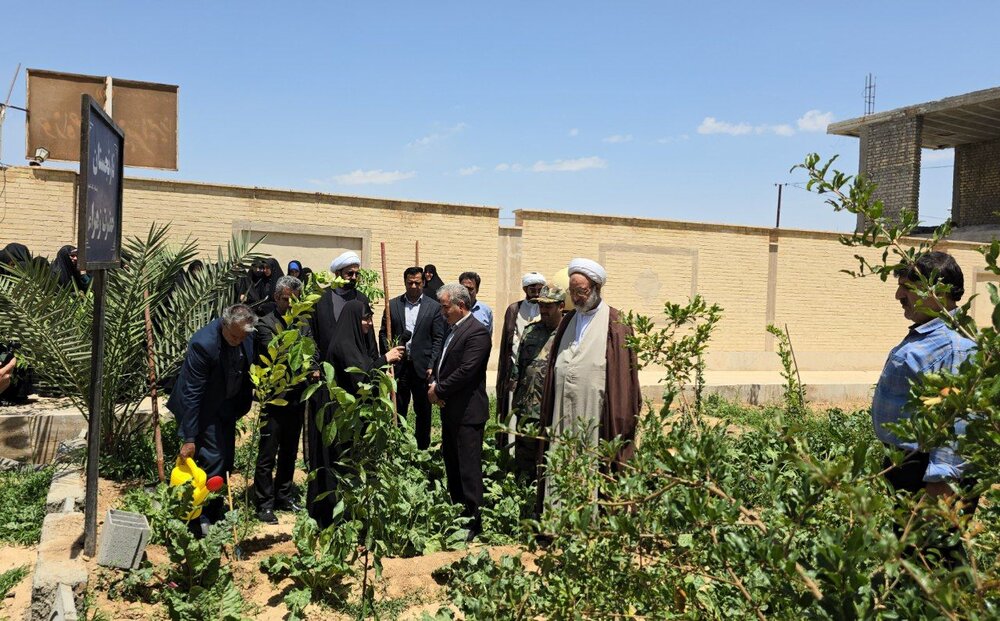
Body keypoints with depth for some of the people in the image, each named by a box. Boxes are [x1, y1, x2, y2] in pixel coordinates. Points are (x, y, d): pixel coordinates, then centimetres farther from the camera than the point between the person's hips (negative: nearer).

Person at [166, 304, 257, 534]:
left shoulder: (247, 336, -13)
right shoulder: (203, 344, -31)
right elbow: (191, 394, -27)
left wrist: (244, 403, 8)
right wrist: (189, 438, -23)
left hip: (228, 407, 7)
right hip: (204, 410, -7)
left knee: (226, 462, 13)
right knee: (212, 460, -10)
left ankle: (215, 514, 28)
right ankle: (202, 520, 5)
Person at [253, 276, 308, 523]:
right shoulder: (266, 324, -7)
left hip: (297, 397, 6)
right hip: (275, 398, -6)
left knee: (290, 452, 17)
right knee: (267, 454, -1)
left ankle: (284, 497, 30)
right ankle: (264, 505, 8)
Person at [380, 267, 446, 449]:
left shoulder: (434, 307, 1)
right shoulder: (393, 304, 6)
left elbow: (438, 338, -1)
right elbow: (383, 333, 7)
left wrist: (432, 366, -8)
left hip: (422, 367, -1)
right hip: (398, 366, 1)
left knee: (423, 411, 8)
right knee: (398, 410, 8)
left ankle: (422, 448, 20)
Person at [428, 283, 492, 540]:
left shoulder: (477, 332, -15)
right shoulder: (453, 330, 14)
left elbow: (466, 371, -22)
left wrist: (439, 390, -13)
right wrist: (435, 383, -1)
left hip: (467, 412, -10)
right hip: (450, 410, 10)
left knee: (469, 469, -3)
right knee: (451, 465, 18)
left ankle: (472, 521, 6)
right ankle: (457, 513, 31)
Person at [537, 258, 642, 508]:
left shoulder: (614, 323, -4)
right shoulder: (568, 320, 14)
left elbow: (622, 375, -7)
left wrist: (618, 420, -10)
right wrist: (549, 414, 14)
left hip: (594, 416, -5)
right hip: (563, 415, 6)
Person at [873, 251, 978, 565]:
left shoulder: (956, 345, -21)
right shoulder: (921, 336, 12)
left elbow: (960, 420, -27)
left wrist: (941, 481, -28)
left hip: (931, 474, -11)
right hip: (906, 469, 11)